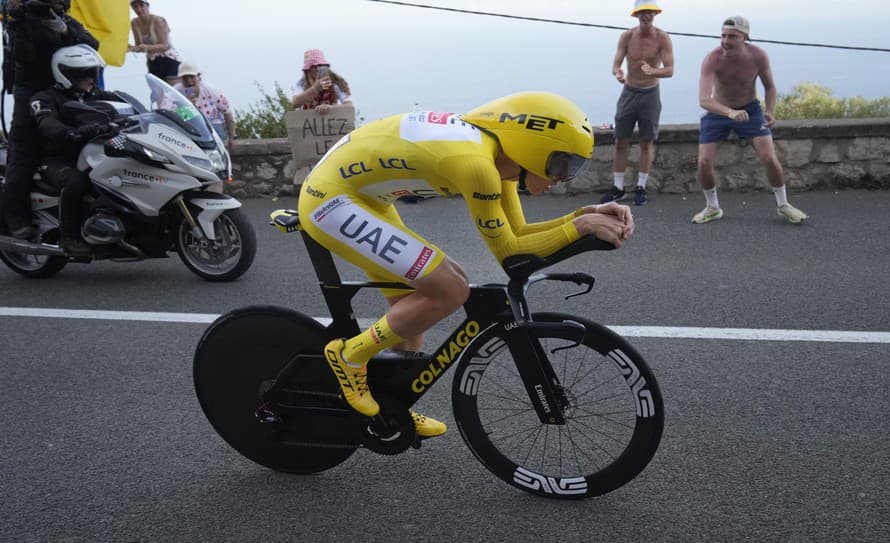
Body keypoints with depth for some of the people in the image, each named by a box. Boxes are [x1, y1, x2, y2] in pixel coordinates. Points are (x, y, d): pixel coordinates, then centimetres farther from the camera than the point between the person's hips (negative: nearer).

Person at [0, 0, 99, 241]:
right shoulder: (26, 20, 0)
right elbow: (24, 57, -15)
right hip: (32, 94, -5)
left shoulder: (69, 23, 17)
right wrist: (20, 25, -25)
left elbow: (92, 44, -1)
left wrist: (66, 32, -16)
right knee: (23, 156, -10)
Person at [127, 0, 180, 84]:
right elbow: (139, 47, 7)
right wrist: (132, 48, -16)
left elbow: (164, 46, -20)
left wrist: (147, 47, -37)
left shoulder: (158, 20, -15)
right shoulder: (134, 23, 1)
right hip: (152, 62, 6)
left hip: (169, 59, -6)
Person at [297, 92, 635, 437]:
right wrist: (579, 227, -16)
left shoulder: (497, 153, 1)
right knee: (450, 290, -15)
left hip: (360, 197, 10)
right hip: (331, 199, -10)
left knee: (415, 308, 15)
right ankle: (349, 357, 0)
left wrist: (585, 215, -4)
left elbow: (516, 234, 5)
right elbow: (509, 252, -17)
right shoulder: (476, 163, -27)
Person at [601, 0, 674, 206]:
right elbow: (615, 64, -9)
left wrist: (653, 71, -39)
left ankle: (640, 188, 10)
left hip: (650, 94, -2)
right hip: (629, 93, 2)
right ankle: (618, 188, 9)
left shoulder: (662, 38, -11)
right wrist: (618, 74, -34)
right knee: (620, 142, 2)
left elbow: (670, 70, -17)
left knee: (647, 142, 2)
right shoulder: (627, 36, -5)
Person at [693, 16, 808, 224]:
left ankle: (783, 205, 14)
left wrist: (770, 111, -19)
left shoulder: (758, 56, -20)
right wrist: (730, 112, -56)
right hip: (717, 112, -1)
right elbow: (703, 100, -39)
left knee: (770, 158, -9)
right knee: (704, 163, -9)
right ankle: (713, 208, 15)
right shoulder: (711, 59, -28)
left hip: (750, 109, 1)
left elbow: (769, 86, -1)